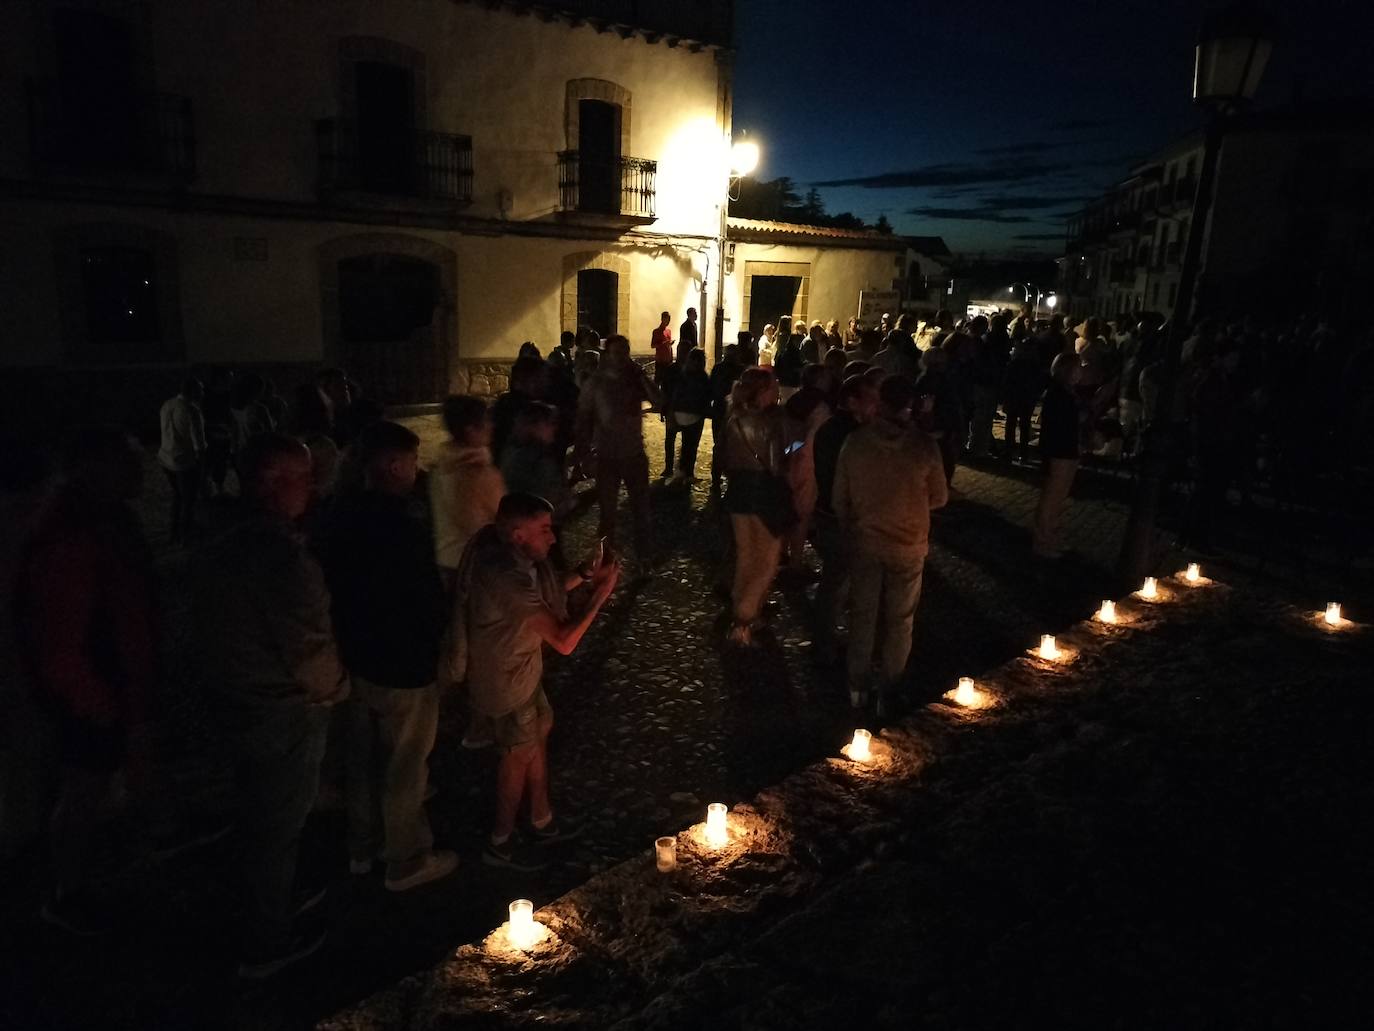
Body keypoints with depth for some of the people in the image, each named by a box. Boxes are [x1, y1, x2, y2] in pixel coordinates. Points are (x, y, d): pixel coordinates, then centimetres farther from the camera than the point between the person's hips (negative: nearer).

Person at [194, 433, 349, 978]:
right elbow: (310, 652, -26)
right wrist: (334, 688, -6)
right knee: (279, 828, 11)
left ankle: (274, 901, 50)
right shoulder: (285, 557, -28)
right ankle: (266, 947, 31)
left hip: (239, 704, 8)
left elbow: (222, 629, 7)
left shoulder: (223, 549, 0)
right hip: (286, 716, -8)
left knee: (261, 817, 27)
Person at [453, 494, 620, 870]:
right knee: (520, 755, 12)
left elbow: (543, 595, 10)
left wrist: (582, 576, -6)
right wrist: (601, 592, -27)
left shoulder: (503, 553, -8)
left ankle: (542, 823, 43)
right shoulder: (508, 578, -37)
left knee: (538, 736, 23)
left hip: (520, 669, 9)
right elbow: (564, 641, -33)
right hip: (505, 683, -9)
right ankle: (499, 844, 35)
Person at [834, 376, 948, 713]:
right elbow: (939, 497, -3)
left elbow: (839, 497, -4)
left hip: (864, 542, 1)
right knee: (899, 621, 14)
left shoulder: (855, 441, -12)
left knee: (862, 615, 16)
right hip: (908, 546, -1)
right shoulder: (923, 445, -16)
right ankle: (888, 693, 24)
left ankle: (858, 686, 27)